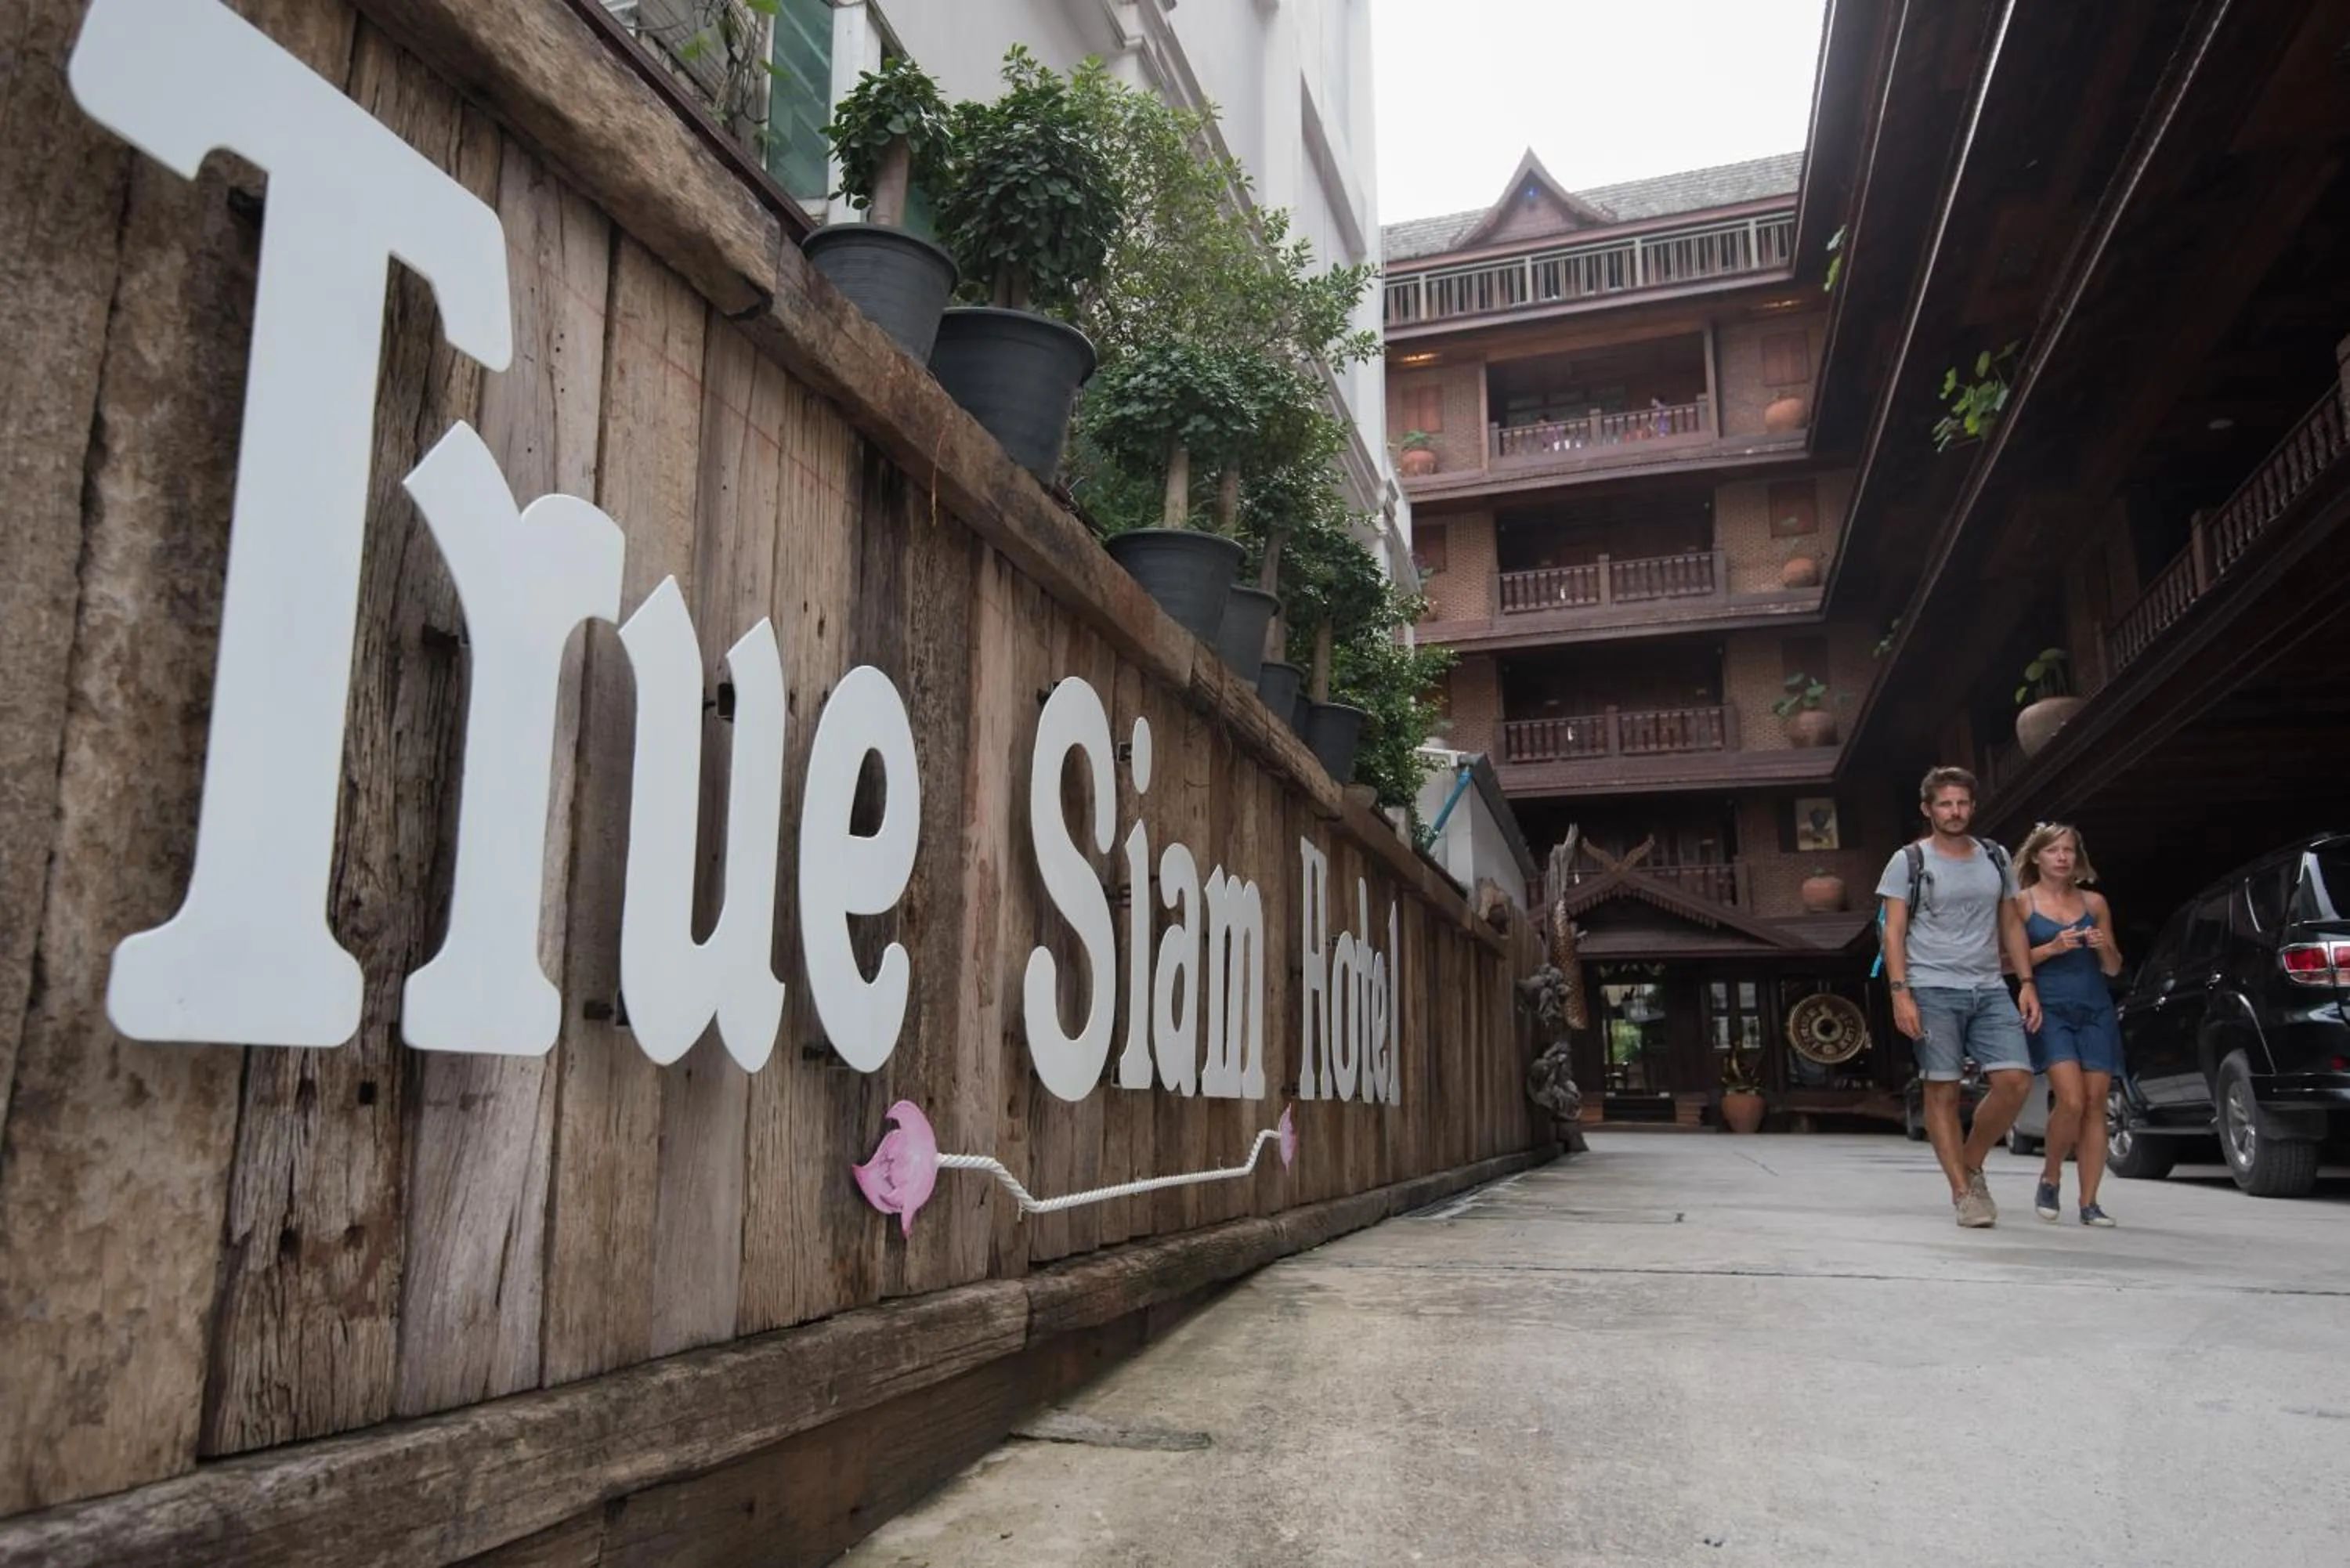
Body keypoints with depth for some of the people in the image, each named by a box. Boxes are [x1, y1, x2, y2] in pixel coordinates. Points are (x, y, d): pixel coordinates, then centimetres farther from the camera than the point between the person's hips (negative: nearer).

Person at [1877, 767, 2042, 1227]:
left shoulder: (1996, 859, 15)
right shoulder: (1909, 862, 2)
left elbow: (2011, 925, 18)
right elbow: (1893, 933, -2)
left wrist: (2027, 982, 8)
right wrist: (1900, 993, -12)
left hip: (1990, 990, 4)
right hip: (1932, 990, -4)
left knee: (2015, 1080, -9)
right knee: (1943, 1091, -4)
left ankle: (1971, 1164, 13)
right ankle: (1964, 1193, 2)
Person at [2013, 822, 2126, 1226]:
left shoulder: (2094, 902, 11)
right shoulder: (2022, 902, 2)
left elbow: (2114, 968, 16)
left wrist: (2104, 948, -5)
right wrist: (2052, 948, -14)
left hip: (2096, 1010, 4)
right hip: (2050, 1010, -4)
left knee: (2095, 1103, -1)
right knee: (2071, 1100, -16)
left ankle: (2089, 1203, 5)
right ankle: (2050, 1179, 8)